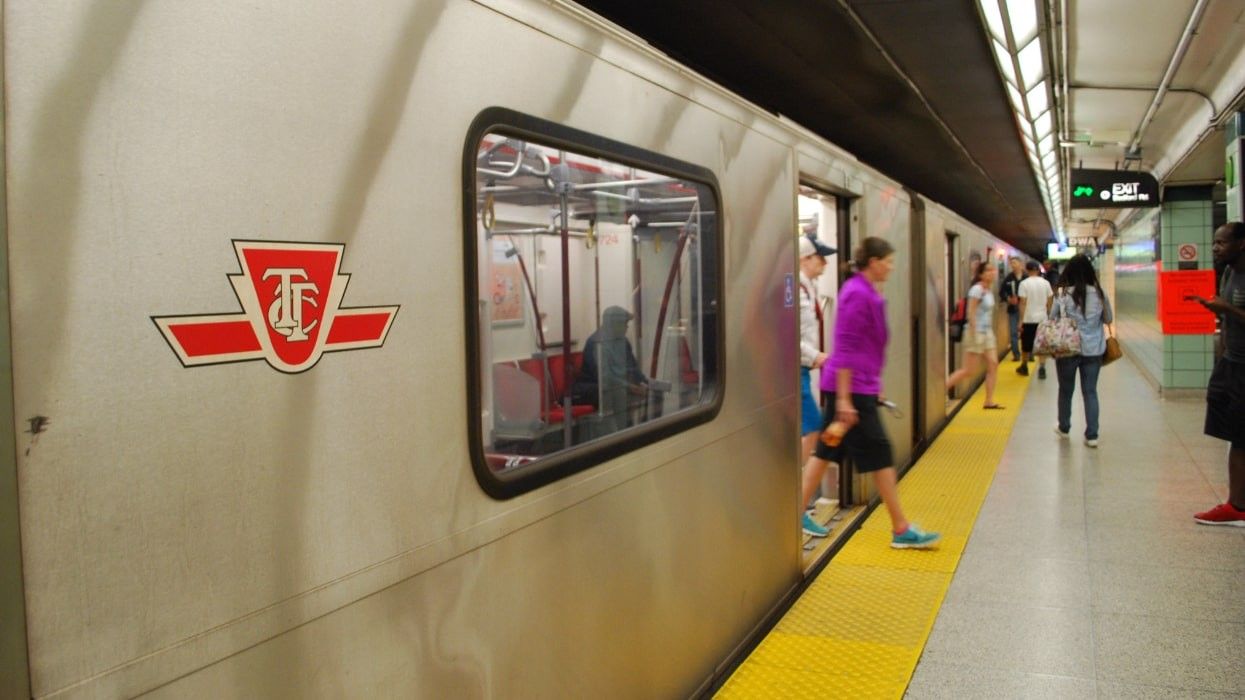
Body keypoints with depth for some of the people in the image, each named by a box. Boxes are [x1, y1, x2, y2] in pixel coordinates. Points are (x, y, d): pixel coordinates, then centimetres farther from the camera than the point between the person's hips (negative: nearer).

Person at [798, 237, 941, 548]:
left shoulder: (866, 291, 13)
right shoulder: (858, 294, -17)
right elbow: (846, 350, -21)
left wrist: (873, 385, 27)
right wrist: (844, 399, -22)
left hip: (855, 386, 10)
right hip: (852, 387, -10)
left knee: (827, 451, 12)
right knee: (880, 455, -1)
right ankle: (901, 530, 10)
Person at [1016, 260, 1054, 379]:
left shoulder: (1024, 283, -9)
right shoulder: (1045, 283, 2)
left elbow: (1023, 303, -11)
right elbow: (1049, 302, 5)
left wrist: (1021, 320, -7)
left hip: (1028, 319, -2)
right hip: (1042, 318, 2)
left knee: (1026, 345, 11)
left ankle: (1024, 367, 25)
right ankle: (1042, 369, -5)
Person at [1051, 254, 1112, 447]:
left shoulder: (1062, 294, -10)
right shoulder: (1099, 294, -3)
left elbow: (1052, 319, -2)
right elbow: (1109, 319, 8)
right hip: (1093, 350, 2)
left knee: (1066, 390, 15)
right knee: (1090, 392, 7)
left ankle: (1064, 427, 30)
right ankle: (1092, 435, 5)